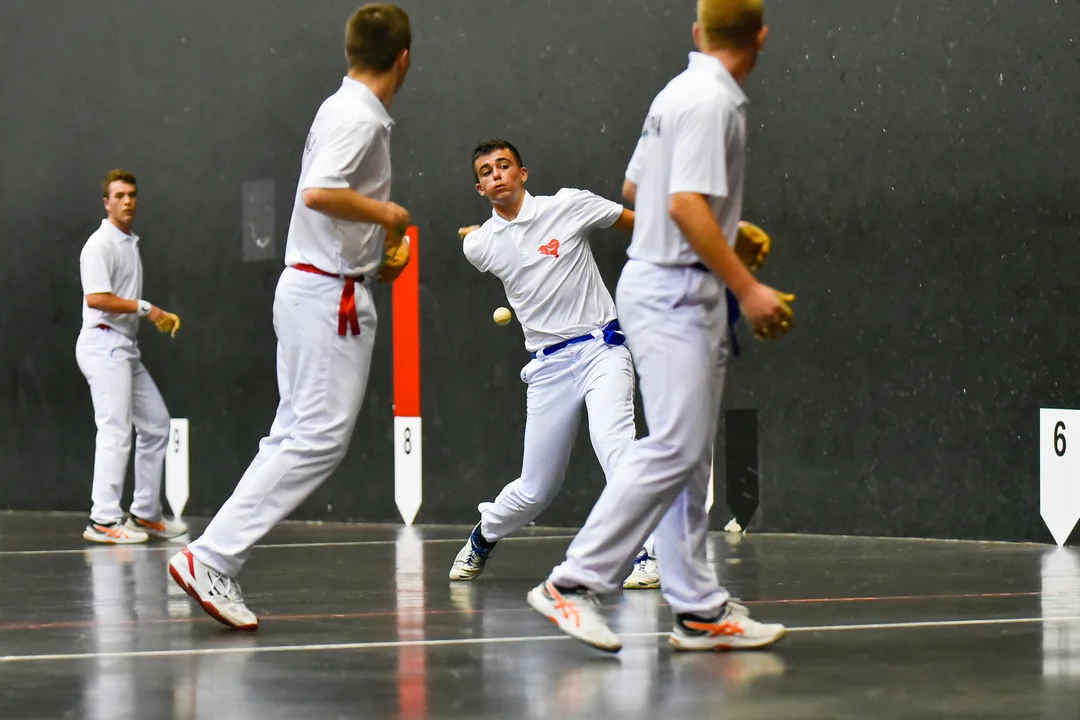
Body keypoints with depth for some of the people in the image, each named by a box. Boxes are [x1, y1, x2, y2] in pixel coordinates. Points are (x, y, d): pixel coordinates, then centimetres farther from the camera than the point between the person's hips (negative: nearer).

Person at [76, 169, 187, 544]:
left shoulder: (131, 244, 18)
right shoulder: (101, 244, -11)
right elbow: (96, 298, -21)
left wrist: (159, 316, 9)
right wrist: (144, 308, -17)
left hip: (126, 347, 10)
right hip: (103, 344, -10)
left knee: (155, 425, 12)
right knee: (116, 431, -15)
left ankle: (145, 513, 19)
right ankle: (103, 520, -15)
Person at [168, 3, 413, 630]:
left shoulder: (346, 110, 16)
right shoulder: (360, 116, -14)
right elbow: (318, 192, -29)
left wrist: (382, 254, 16)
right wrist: (388, 213, -16)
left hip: (312, 288, 10)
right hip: (331, 293, -10)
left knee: (299, 437, 10)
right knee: (321, 438, -12)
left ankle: (218, 561, 5)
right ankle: (211, 558, -16)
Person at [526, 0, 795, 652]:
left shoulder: (681, 93, 14)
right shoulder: (712, 102, -15)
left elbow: (634, 188, 23)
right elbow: (686, 204, -23)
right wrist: (748, 288, -22)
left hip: (683, 297, 11)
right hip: (675, 291, -11)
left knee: (689, 454, 9)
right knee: (674, 447, -14)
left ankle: (700, 609, 11)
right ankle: (575, 583, -14)